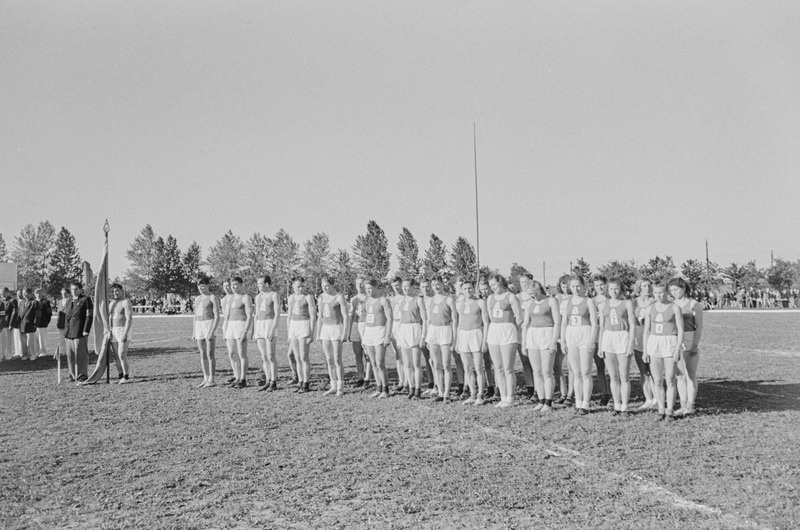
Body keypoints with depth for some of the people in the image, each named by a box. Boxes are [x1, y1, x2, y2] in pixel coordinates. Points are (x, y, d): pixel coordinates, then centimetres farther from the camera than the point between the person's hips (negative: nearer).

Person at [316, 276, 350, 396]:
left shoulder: (340, 297, -10)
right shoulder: (321, 298, 9)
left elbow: (346, 316, -12)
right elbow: (320, 317, 15)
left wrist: (344, 333, -18)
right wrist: (318, 334, 10)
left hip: (337, 329, -6)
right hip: (325, 330, 6)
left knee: (337, 360, -7)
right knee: (329, 360, 6)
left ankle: (341, 388, 1)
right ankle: (333, 387, 13)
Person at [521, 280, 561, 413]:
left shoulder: (551, 301, -4)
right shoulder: (529, 303, 13)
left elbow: (558, 322, -8)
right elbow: (525, 324, 14)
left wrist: (554, 341, -16)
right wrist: (524, 343, 8)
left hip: (548, 336, -5)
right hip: (532, 337, 6)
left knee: (547, 372, -6)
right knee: (537, 372, 5)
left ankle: (548, 403, 2)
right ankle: (541, 401, 12)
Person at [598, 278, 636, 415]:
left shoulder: (627, 303, -1)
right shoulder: (604, 305, 10)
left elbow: (632, 326, -4)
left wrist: (630, 345, -11)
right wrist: (600, 346, 7)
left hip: (623, 339, -3)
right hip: (608, 339, 4)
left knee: (624, 377, -2)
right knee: (613, 377, 7)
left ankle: (624, 407, 5)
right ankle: (617, 406, 14)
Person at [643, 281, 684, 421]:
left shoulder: (674, 308, -3)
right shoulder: (650, 309, 7)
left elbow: (681, 330, -4)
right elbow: (646, 331, 9)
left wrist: (678, 349, -12)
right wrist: (645, 351, 4)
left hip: (670, 344, -3)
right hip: (653, 344, 3)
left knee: (670, 380, -3)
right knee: (657, 381, 4)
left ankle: (669, 411, 6)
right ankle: (661, 411, 13)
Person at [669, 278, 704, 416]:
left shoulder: (694, 305, -6)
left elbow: (699, 327, -7)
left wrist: (695, 346, -16)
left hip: (690, 343, -5)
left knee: (690, 375, -2)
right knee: (680, 375, 6)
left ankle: (690, 406, 5)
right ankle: (683, 406, 12)